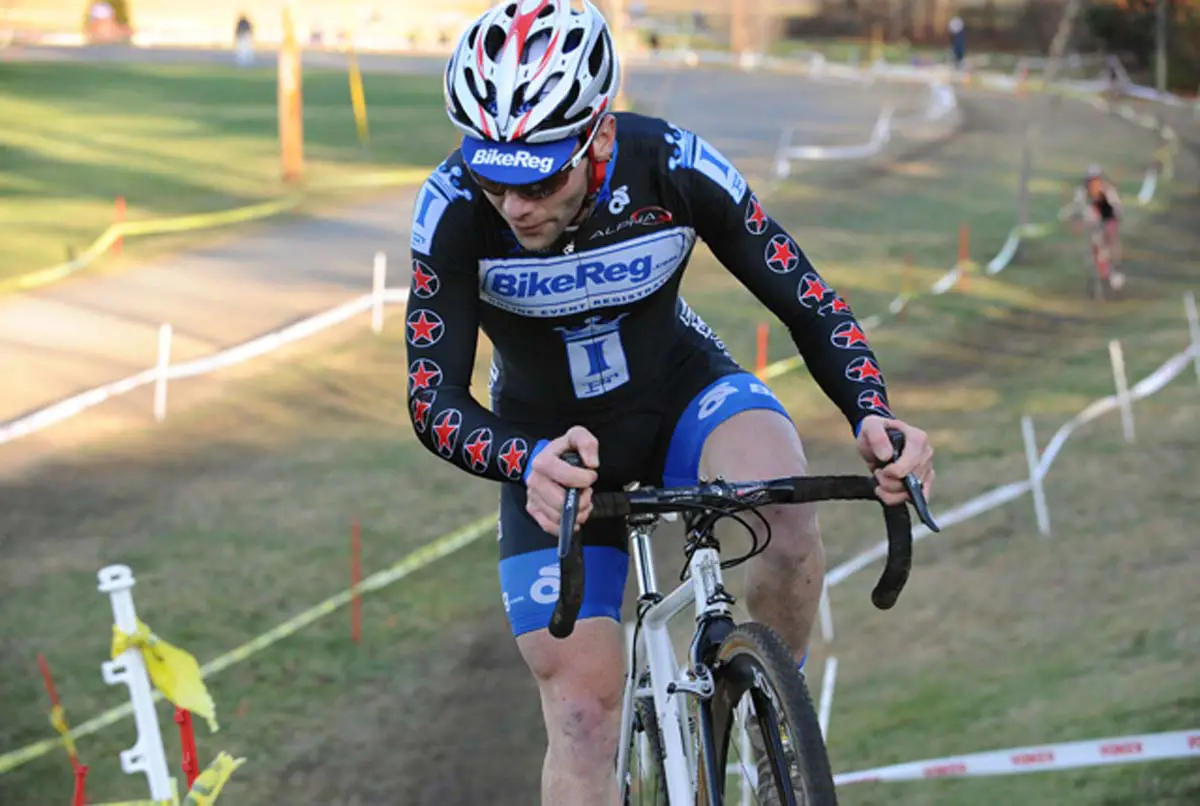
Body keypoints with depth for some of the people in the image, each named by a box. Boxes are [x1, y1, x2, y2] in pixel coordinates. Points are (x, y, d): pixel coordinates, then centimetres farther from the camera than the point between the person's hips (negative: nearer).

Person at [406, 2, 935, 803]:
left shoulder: (675, 167, -28)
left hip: (683, 390, 0)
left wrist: (872, 415, -37)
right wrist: (528, 464, -50)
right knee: (584, 707, -8)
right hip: (551, 445, 0)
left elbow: (809, 300, -19)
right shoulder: (455, 207, -29)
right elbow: (433, 399, -30)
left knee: (784, 497, -33)